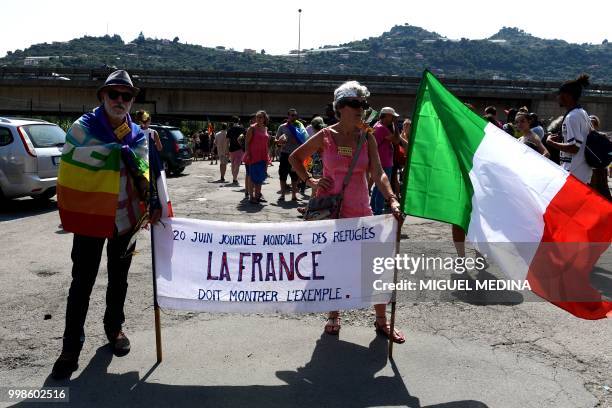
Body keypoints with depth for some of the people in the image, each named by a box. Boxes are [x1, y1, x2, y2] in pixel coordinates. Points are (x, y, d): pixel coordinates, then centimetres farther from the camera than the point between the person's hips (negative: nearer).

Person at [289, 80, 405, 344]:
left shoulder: (367, 138, 1)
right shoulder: (325, 137, -3)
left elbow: (378, 173, -9)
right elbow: (294, 158, 9)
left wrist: (392, 200, -24)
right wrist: (310, 181, -3)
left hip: (360, 212, 2)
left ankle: (382, 321, 17)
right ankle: (333, 316, 29)